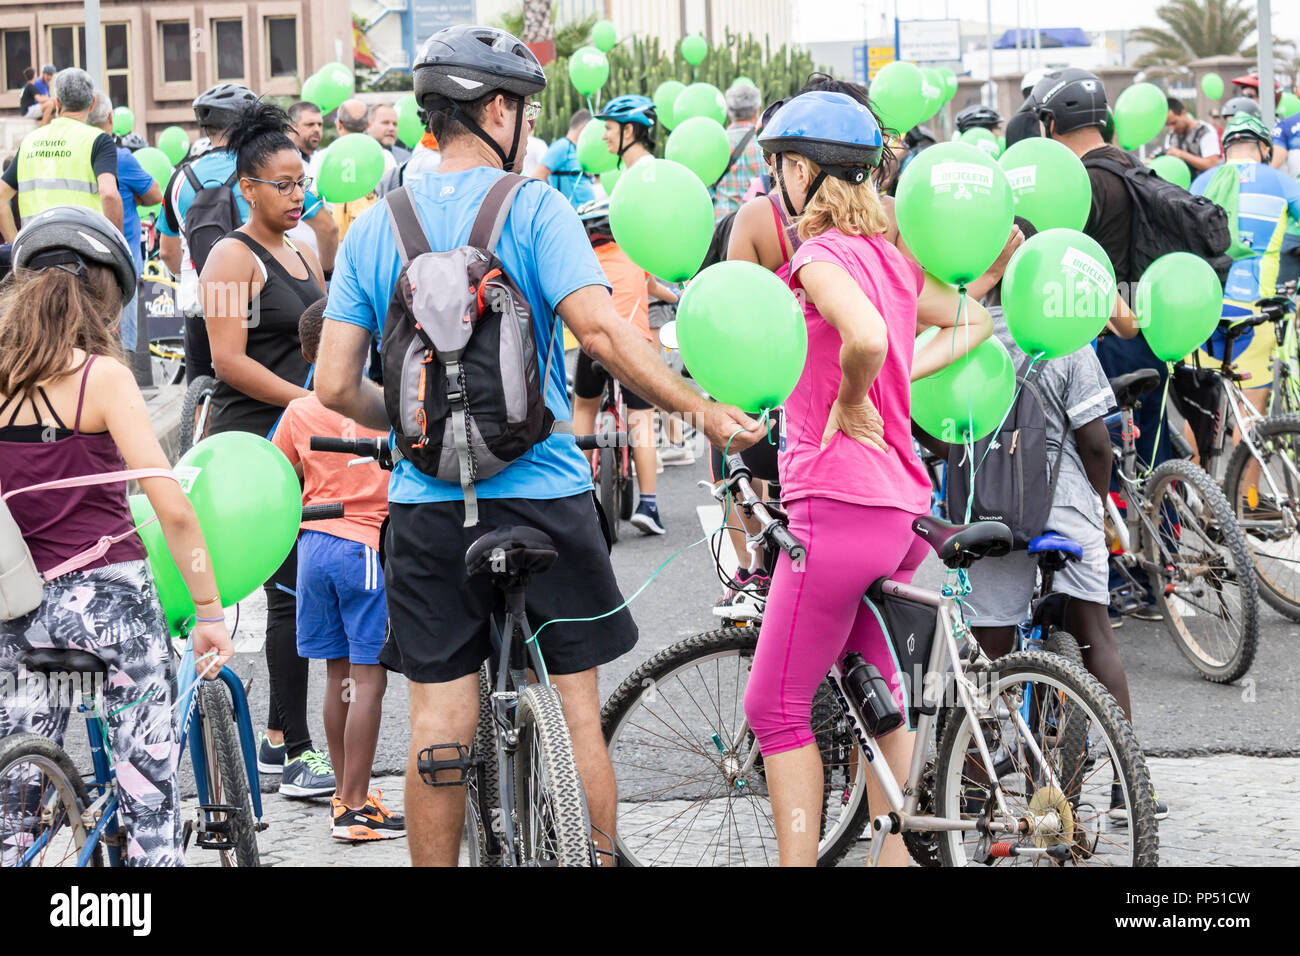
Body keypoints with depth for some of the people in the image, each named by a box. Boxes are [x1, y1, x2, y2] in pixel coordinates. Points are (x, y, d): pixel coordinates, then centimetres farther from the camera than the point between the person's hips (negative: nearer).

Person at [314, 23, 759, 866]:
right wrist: (699, 408, -10)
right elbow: (599, 329, -19)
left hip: (427, 506, 3)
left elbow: (335, 386, 2)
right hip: (541, 491, -3)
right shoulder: (533, 207, -7)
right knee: (575, 710, 7)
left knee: (440, 721, 6)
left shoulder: (375, 227, 5)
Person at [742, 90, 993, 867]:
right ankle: (896, 851, 21)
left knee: (776, 708, 0)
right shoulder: (893, 257, 12)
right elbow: (974, 321, 26)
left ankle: (799, 861, 0)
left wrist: (851, 401, -14)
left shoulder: (823, 258, -13)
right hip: (903, 503, 9)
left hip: (837, 503, -9)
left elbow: (867, 337, -33)